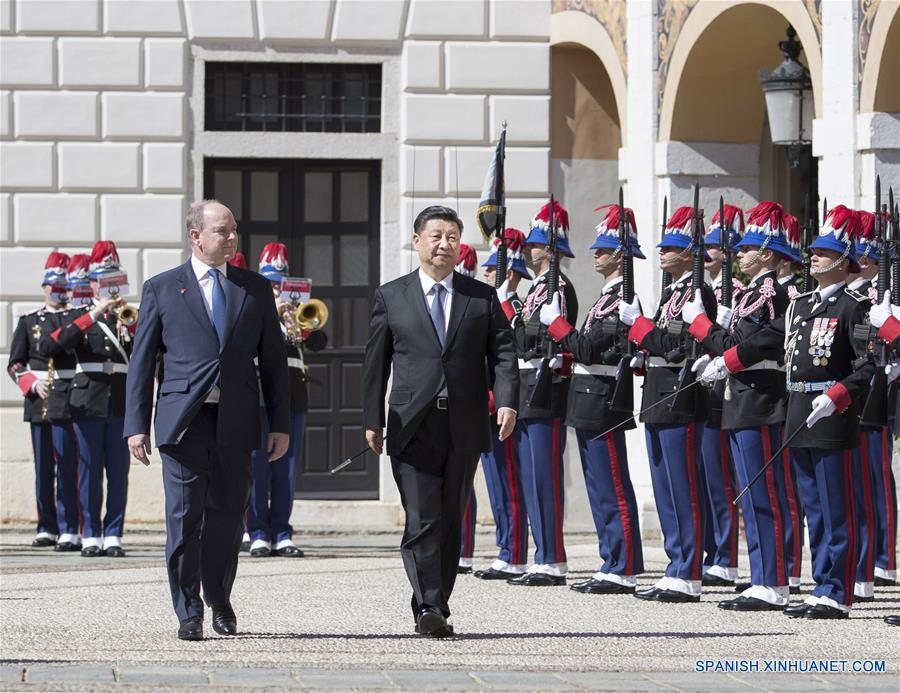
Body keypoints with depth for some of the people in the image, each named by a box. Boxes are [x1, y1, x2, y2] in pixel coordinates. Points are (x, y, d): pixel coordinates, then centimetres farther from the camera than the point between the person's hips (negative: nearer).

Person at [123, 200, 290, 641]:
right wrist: (136, 425, -3)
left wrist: (280, 424, 6)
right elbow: (142, 362, 4)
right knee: (184, 517, -4)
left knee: (228, 515, 7)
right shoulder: (161, 289, 6)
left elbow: (273, 360, 13)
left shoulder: (256, 289, 12)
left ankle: (219, 599, 27)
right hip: (184, 419, -2)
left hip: (235, 422, 2)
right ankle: (188, 613, 3)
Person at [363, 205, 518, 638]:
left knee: (450, 522, 6)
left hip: (465, 428, 2)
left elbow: (503, 353, 5)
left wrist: (507, 401, -11)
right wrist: (373, 419, 4)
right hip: (413, 426, -2)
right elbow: (376, 361, 8)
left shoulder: (482, 297, 11)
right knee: (422, 522, -12)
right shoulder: (391, 297, 8)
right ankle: (428, 607, -15)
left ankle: (437, 607, 13)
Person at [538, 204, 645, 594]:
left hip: (602, 402, -10)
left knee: (613, 489, -8)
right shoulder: (609, 295, 17)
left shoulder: (622, 298, -14)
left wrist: (554, 322, -13)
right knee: (600, 488, 12)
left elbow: (588, 347, -20)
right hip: (590, 403, 10)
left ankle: (623, 573, -6)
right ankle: (613, 566, 15)